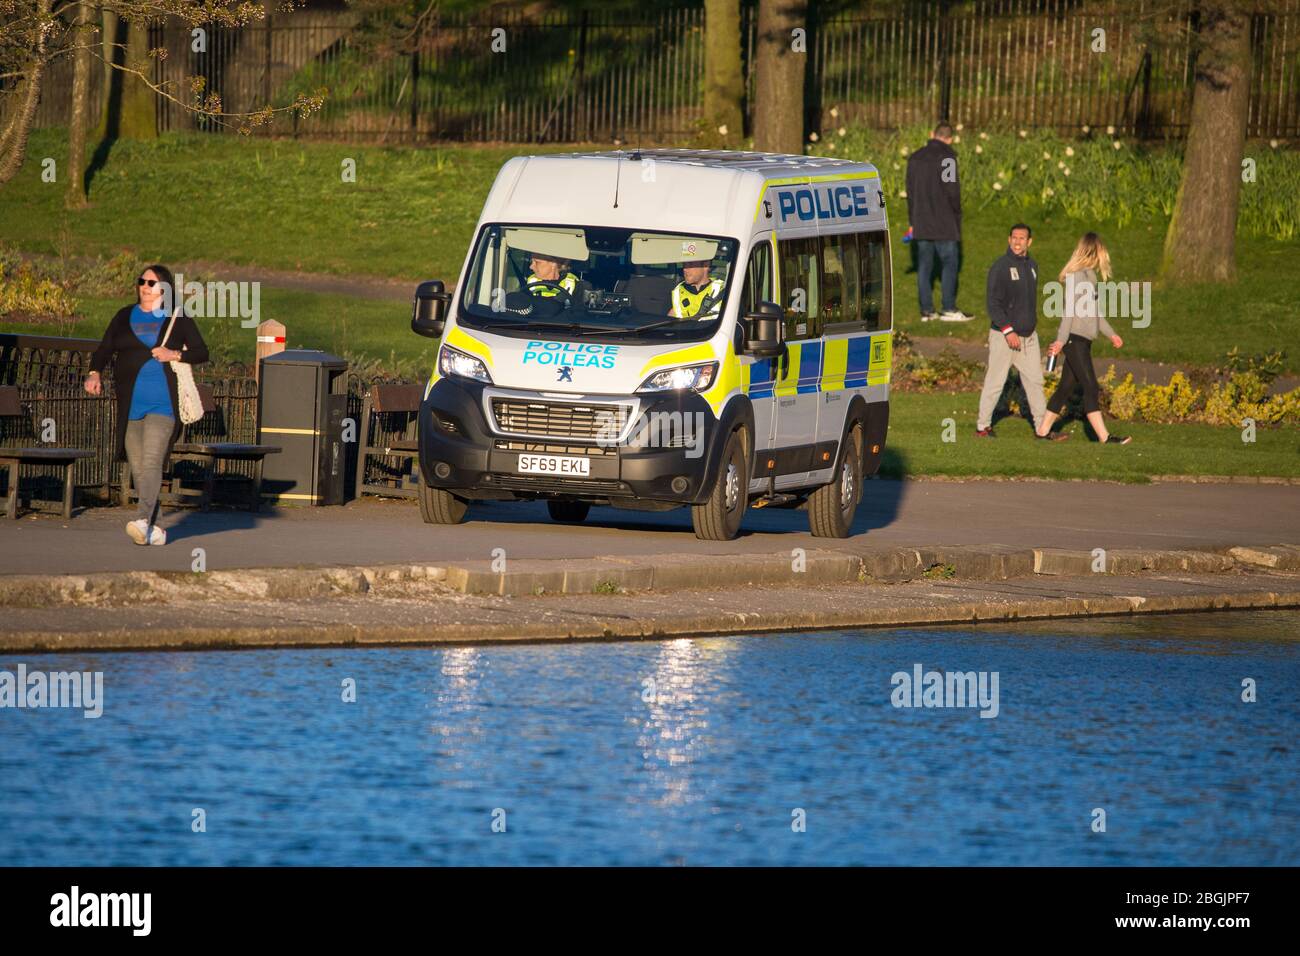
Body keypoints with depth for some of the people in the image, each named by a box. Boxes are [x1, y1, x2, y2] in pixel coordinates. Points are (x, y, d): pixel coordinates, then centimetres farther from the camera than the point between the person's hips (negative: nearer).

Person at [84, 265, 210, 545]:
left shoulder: (178, 319, 6)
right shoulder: (124, 317, 14)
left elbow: (202, 353, 6)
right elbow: (104, 350, 10)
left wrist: (174, 354, -12)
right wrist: (95, 373, -10)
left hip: (163, 403, -4)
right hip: (130, 404, 4)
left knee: (151, 462, -18)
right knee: (137, 467, 5)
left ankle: (143, 520, -31)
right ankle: (154, 529, 14)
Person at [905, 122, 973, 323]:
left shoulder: (915, 158, 12)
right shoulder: (946, 157, -10)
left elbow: (910, 192, 15)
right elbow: (952, 190, -12)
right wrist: (957, 215, 1)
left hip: (921, 223, 6)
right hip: (944, 223, -6)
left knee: (924, 266, 7)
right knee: (949, 263, -1)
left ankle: (926, 310, 6)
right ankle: (949, 310, -4)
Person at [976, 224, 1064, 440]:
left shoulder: (1032, 266, 12)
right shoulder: (1000, 267, -11)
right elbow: (993, 303, -15)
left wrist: (1032, 324, 17)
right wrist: (1008, 331, -21)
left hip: (1029, 336, 6)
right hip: (1004, 336, -6)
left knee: (1035, 381, 4)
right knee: (995, 381, -1)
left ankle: (1042, 428, 6)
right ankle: (983, 425, 10)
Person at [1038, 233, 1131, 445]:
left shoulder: (1089, 275, 17)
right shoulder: (1076, 276, -12)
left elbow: (1094, 311, 25)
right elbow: (1069, 310, -16)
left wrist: (1111, 334, 26)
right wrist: (1061, 340, -18)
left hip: (1083, 340, 10)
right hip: (1075, 339, -10)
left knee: (1067, 386, 11)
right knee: (1090, 387, -12)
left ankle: (1043, 431, 16)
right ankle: (1104, 436, -15)